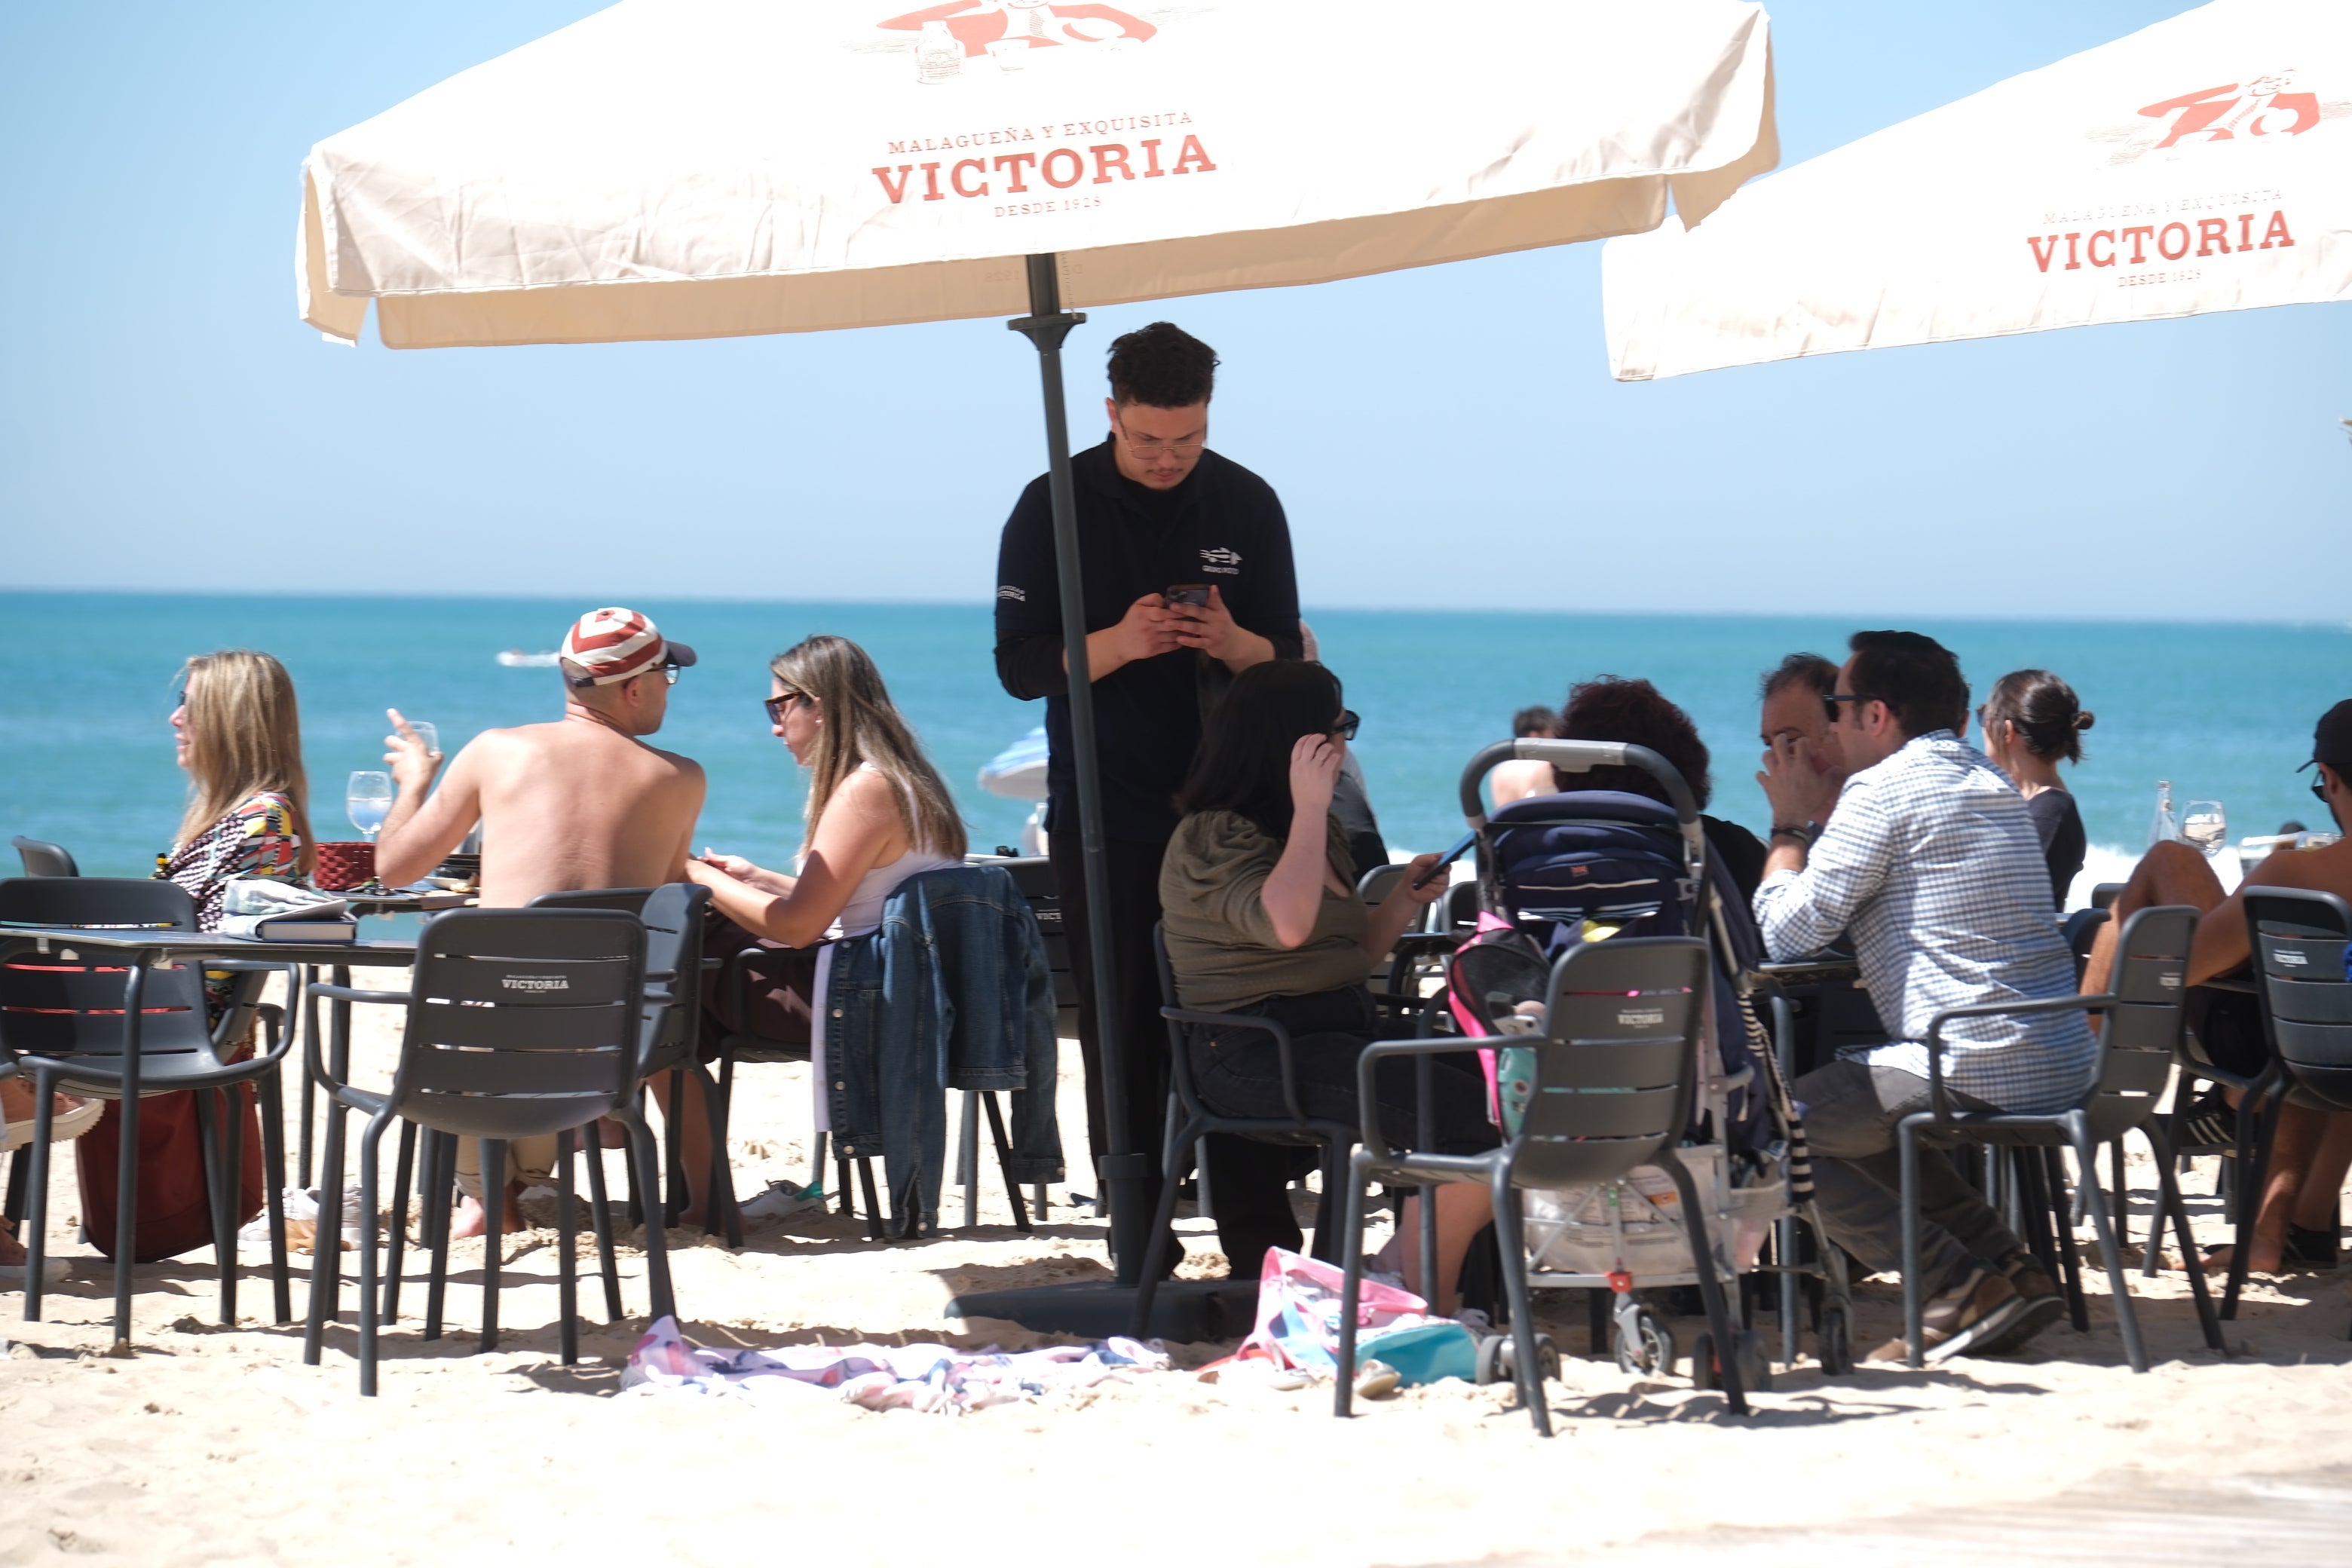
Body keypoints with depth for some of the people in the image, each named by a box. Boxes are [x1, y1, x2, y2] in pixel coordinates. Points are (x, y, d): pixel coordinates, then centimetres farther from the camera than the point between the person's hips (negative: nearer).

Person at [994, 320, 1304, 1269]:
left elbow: (1287, 657, 8)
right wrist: (1116, 645, -21)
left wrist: (1232, 644, -15)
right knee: (1124, 1035, -2)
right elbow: (1020, 665, -3)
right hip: (1104, 821, -1)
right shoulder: (1056, 507, 0)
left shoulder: (1247, 504, 6)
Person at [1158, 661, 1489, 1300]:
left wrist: (1403, 901, 13)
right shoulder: (1212, 840, -8)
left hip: (1346, 1028, 10)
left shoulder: (1320, 832, 21)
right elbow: (1287, 926, -28)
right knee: (1466, 1116, -26)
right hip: (1259, 1050, -10)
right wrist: (1309, 806, -21)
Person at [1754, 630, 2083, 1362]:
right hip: (2062, 1063, 9)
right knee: (1876, 1119, 32)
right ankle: (2008, 1269, 16)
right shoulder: (1991, 784, 20)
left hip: (1977, 1071, -9)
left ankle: (1960, 1287, -8)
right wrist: (1824, 815, 29)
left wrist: (1790, 824, 8)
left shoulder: (1882, 789, -8)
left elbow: (1786, 935, -7)